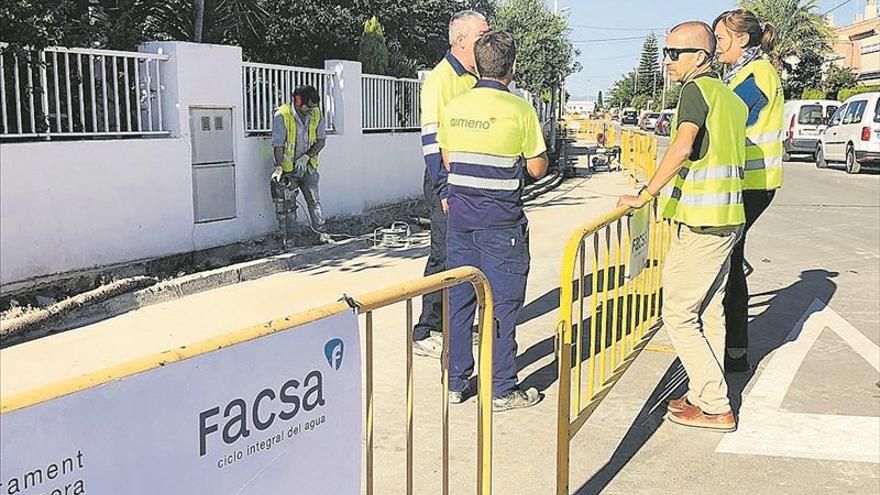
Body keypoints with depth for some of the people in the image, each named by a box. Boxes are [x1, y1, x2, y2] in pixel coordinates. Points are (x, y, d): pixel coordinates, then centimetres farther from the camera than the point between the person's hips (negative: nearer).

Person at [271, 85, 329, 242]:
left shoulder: (316, 113, -2)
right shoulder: (282, 115, -15)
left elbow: (321, 140, 1)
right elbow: (278, 144, -16)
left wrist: (307, 156, -12)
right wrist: (279, 167, -24)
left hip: (308, 166, 3)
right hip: (288, 169, -3)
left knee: (314, 200, 5)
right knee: (289, 204, 3)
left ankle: (320, 231, 11)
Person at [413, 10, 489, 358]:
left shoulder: (476, 78, 15)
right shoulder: (440, 78, -11)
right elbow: (432, 139, -16)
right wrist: (444, 190, -19)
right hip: (449, 182, -8)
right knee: (444, 258, -4)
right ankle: (426, 334, 5)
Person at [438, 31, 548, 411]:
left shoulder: (452, 108, 4)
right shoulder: (519, 110, -10)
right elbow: (537, 169, -4)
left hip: (460, 214, 5)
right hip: (501, 220, -5)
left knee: (459, 298, 12)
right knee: (501, 304, 3)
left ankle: (456, 383, 21)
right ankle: (502, 390, 11)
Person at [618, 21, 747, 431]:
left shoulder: (697, 89, -11)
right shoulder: (731, 97, 17)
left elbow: (683, 146, -25)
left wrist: (645, 196, -22)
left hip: (699, 222, -10)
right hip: (727, 218, 10)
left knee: (679, 314, -2)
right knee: (709, 311, 16)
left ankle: (715, 408, 2)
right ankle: (706, 395, 25)